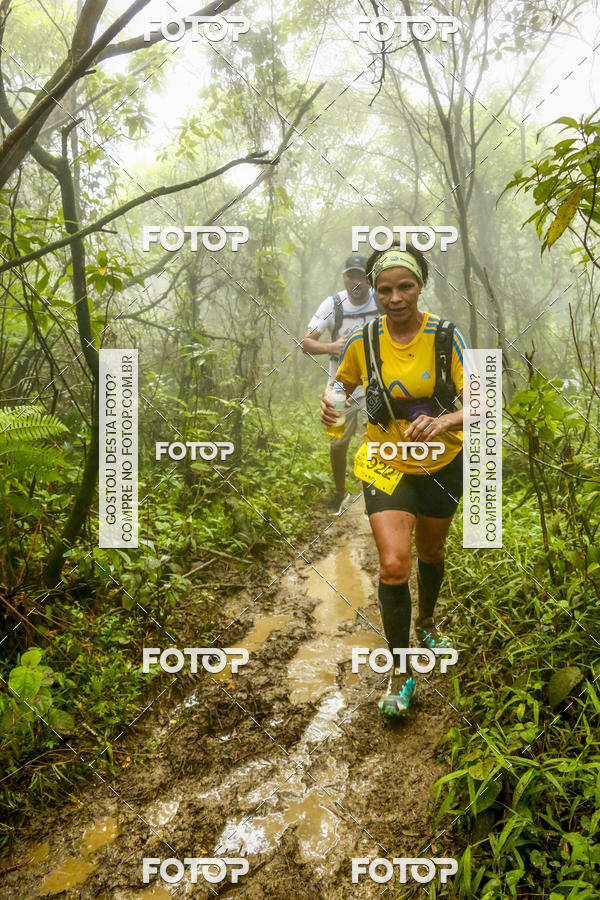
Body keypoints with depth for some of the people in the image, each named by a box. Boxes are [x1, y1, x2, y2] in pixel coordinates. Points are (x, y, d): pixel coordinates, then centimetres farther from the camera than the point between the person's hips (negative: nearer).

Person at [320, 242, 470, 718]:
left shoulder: (447, 337, -15)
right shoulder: (362, 341, -10)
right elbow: (343, 385, 8)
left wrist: (443, 421, -41)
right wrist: (330, 404, -16)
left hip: (442, 464, 1)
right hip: (387, 464, -1)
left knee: (431, 553, 20)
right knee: (393, 565, -16)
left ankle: (427, 622, 52)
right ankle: (402, 674, 2)